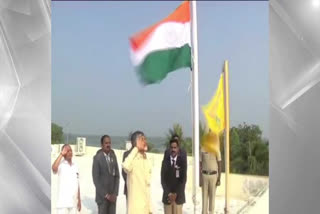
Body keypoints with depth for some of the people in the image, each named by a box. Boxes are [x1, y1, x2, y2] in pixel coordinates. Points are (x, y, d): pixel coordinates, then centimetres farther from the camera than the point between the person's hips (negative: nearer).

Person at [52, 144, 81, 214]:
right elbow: (54, 168, -30)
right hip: (63, 202, -6)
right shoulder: (60, 164, -6)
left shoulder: (75, 166, 12)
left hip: (73, 202, 6)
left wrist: (79, 200, 15)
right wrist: (61, 154, -20)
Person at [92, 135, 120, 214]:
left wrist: (115, 193, -1)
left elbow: (117, 176, 9)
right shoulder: (97, 158, -9)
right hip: (102, 195, -4)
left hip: (112, 196, 4)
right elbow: (96, 179, -11)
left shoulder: (113, 156, 6)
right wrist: (106, 195, -12)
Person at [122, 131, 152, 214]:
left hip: (146, 207, 8)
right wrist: (136, 149, -26)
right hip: (135, 207, -8)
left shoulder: (146, 161, 12)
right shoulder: (133, 159, -12)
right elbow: (126, 166, -39)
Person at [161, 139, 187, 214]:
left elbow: (183, 179, -6)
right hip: (167, 196, 1)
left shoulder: (182, 161, -1)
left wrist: (176, 193, -13)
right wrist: (169, 193, -9)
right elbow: (163, 179, 1)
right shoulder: (165, 161, 4)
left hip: (178, 196, -1)